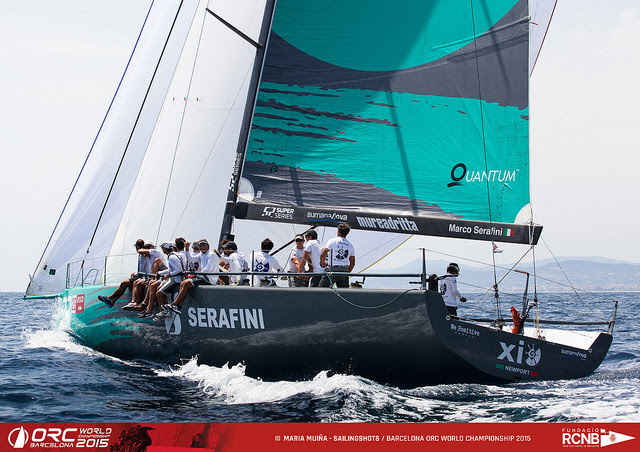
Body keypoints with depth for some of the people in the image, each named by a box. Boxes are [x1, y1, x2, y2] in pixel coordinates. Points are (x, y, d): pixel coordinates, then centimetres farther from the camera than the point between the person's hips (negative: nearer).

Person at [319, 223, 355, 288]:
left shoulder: (332, 241, -3)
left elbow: (323, 255, -10)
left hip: (332, 270, -4)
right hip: (344, 270, 4)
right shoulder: (350, 245, 10)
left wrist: (323, 263, 8)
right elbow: (352, 263, 14)